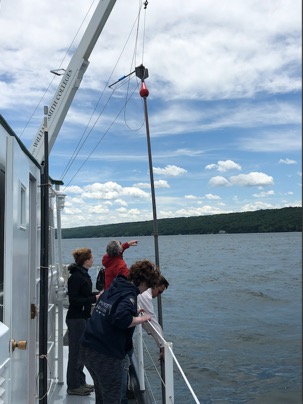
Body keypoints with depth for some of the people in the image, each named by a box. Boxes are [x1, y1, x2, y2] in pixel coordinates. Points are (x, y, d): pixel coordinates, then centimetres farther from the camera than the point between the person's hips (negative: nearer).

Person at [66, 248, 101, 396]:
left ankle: (80, 382, 30)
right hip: (76, 318, -10)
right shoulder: (76, 277, -20)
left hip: (82, 317, 10)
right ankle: (73, 386, 14)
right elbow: (74, 300, -23)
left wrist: (99, 293, 7)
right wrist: (94, 298, -20)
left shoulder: (83, 274, 10)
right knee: (76, 352, 1)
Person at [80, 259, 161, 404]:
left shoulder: (112, 288, 10)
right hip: (107, 355, -8)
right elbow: (121, 319, -32)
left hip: (87, 348, 8)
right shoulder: (129, 296, -15)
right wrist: (141, 319, -16)